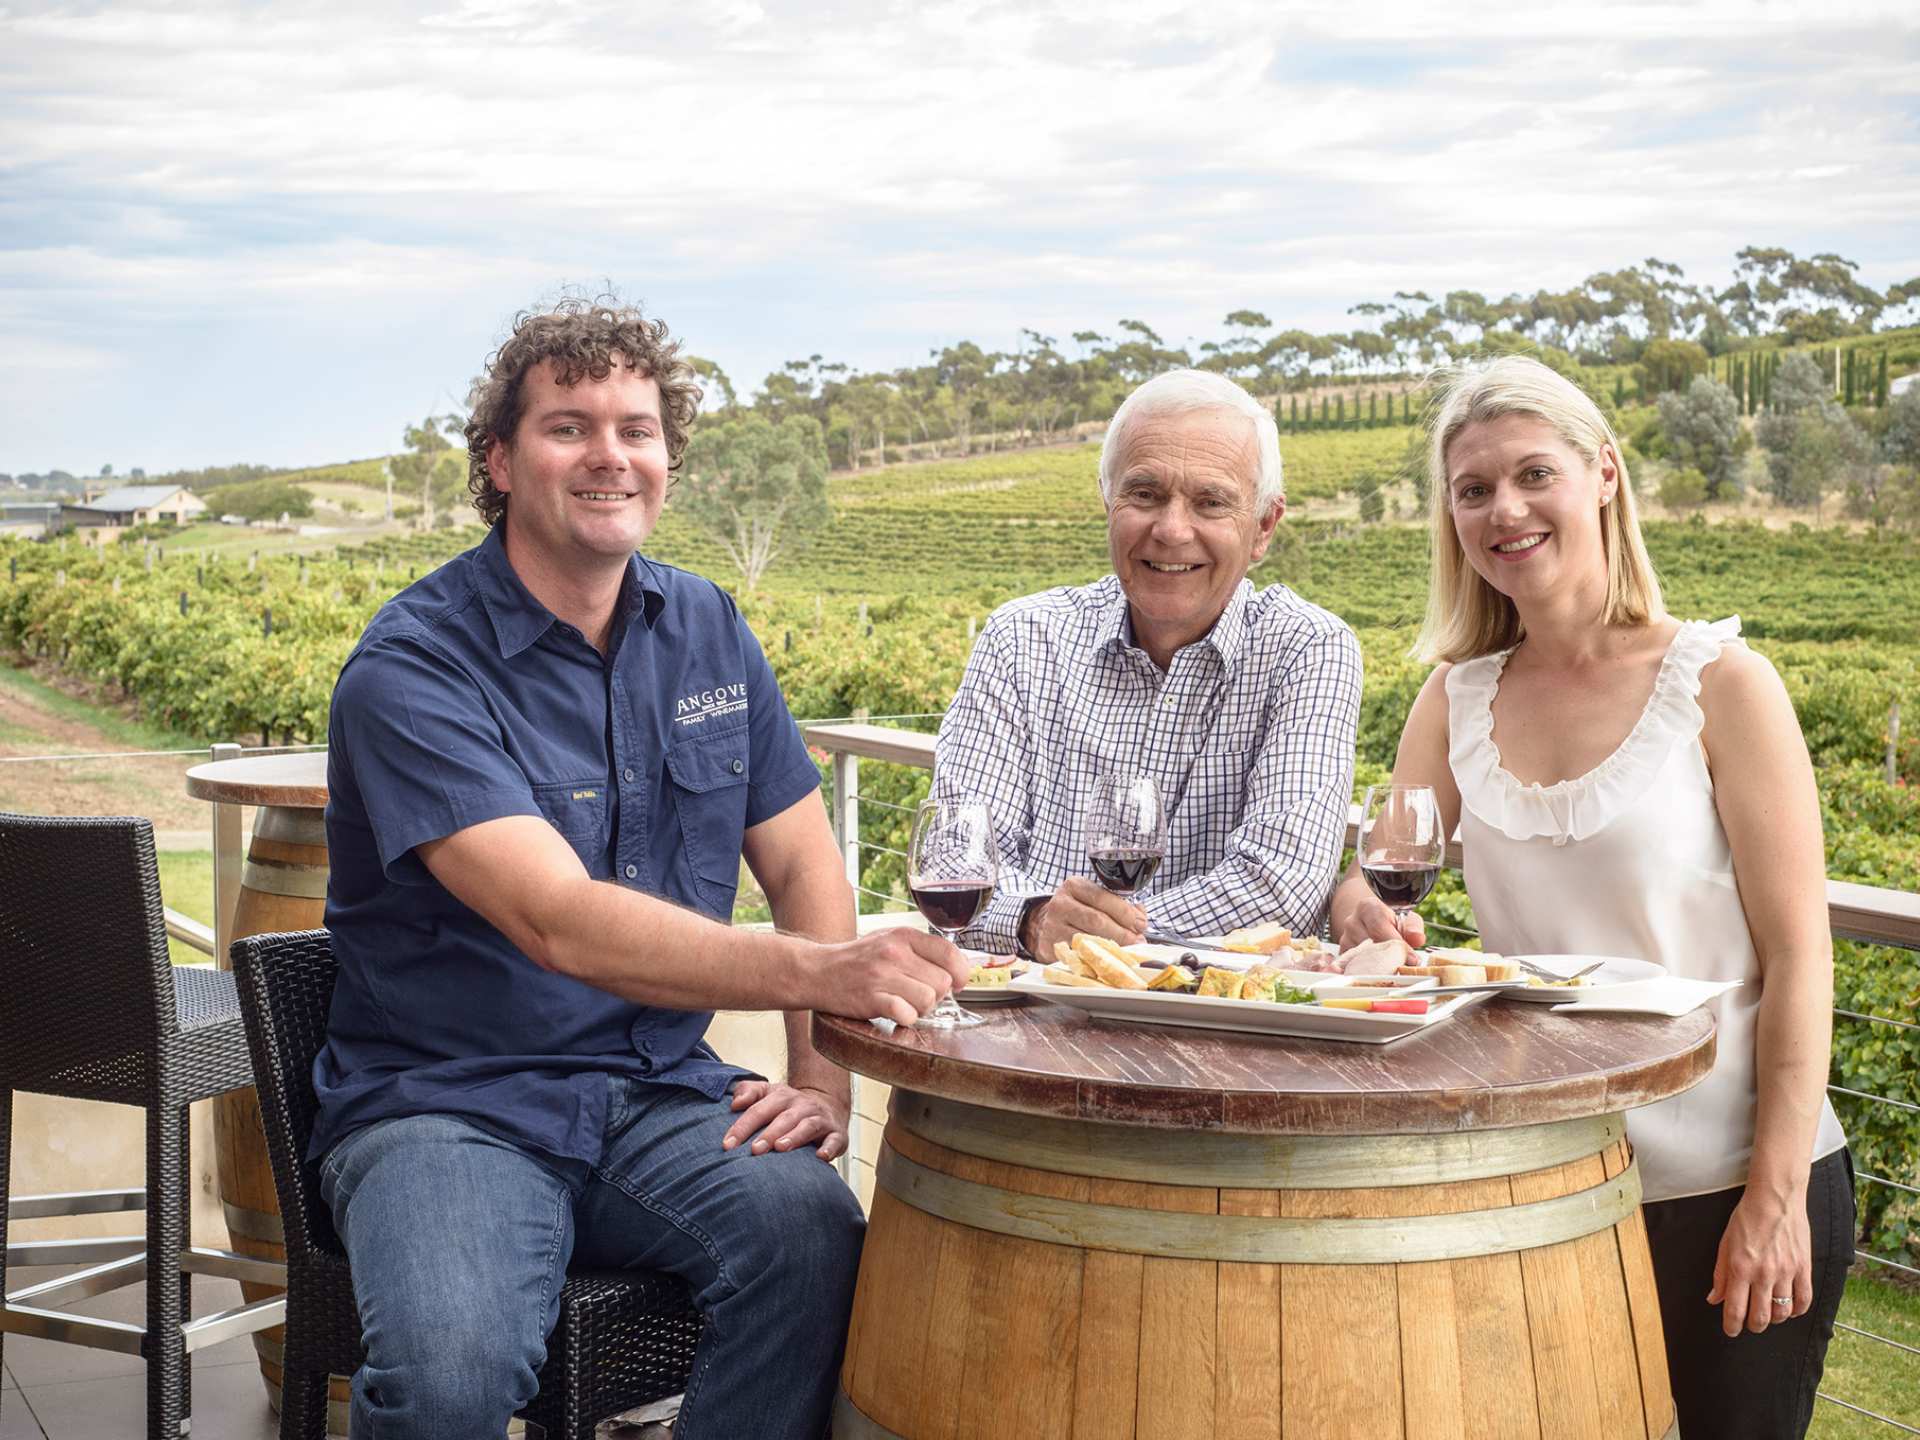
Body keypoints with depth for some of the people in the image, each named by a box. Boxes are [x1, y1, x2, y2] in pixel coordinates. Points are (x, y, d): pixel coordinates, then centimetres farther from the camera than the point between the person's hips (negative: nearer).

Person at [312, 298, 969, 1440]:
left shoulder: (709, 633, 8)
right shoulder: (413, 670, -13)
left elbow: (805, 869, 10)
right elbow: (561, 923, -26)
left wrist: (821, 1076, -7)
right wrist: (818, 971, -39)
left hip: (663, 1096, 4)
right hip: (449, 1105, -4)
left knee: (814, 1233, -27)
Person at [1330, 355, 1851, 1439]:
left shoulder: (1718, 682, -7)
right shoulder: (1458, 698, 5)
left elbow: (1798, 956, -9)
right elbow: (1377, 887, 4)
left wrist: (1776, 1197, -13)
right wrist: (1358, 910, -20)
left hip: (1727, 1189, -3)